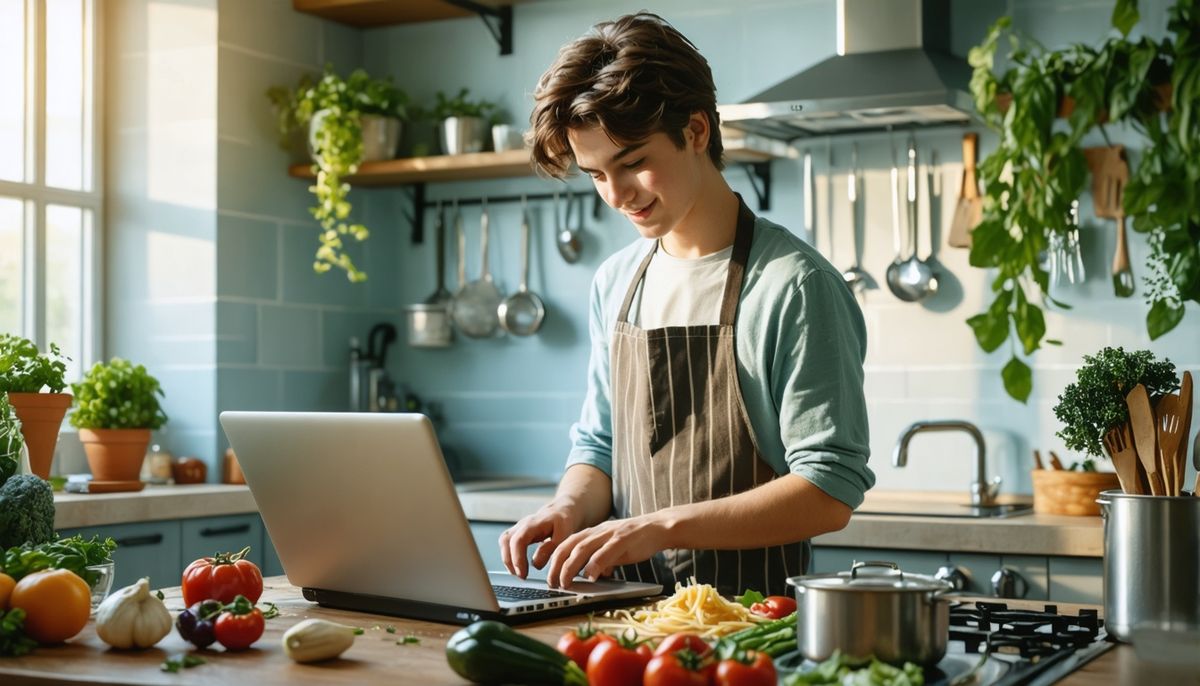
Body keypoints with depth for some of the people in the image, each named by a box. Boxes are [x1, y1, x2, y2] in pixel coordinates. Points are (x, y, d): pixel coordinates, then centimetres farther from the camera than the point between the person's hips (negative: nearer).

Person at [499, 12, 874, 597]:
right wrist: (571, 507, -1)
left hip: (751, 615, -5)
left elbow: (830, 490, -12)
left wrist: (661, 526, -18)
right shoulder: (614, 284, 13)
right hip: (628, 611, 6)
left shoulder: (793, 286, -8)